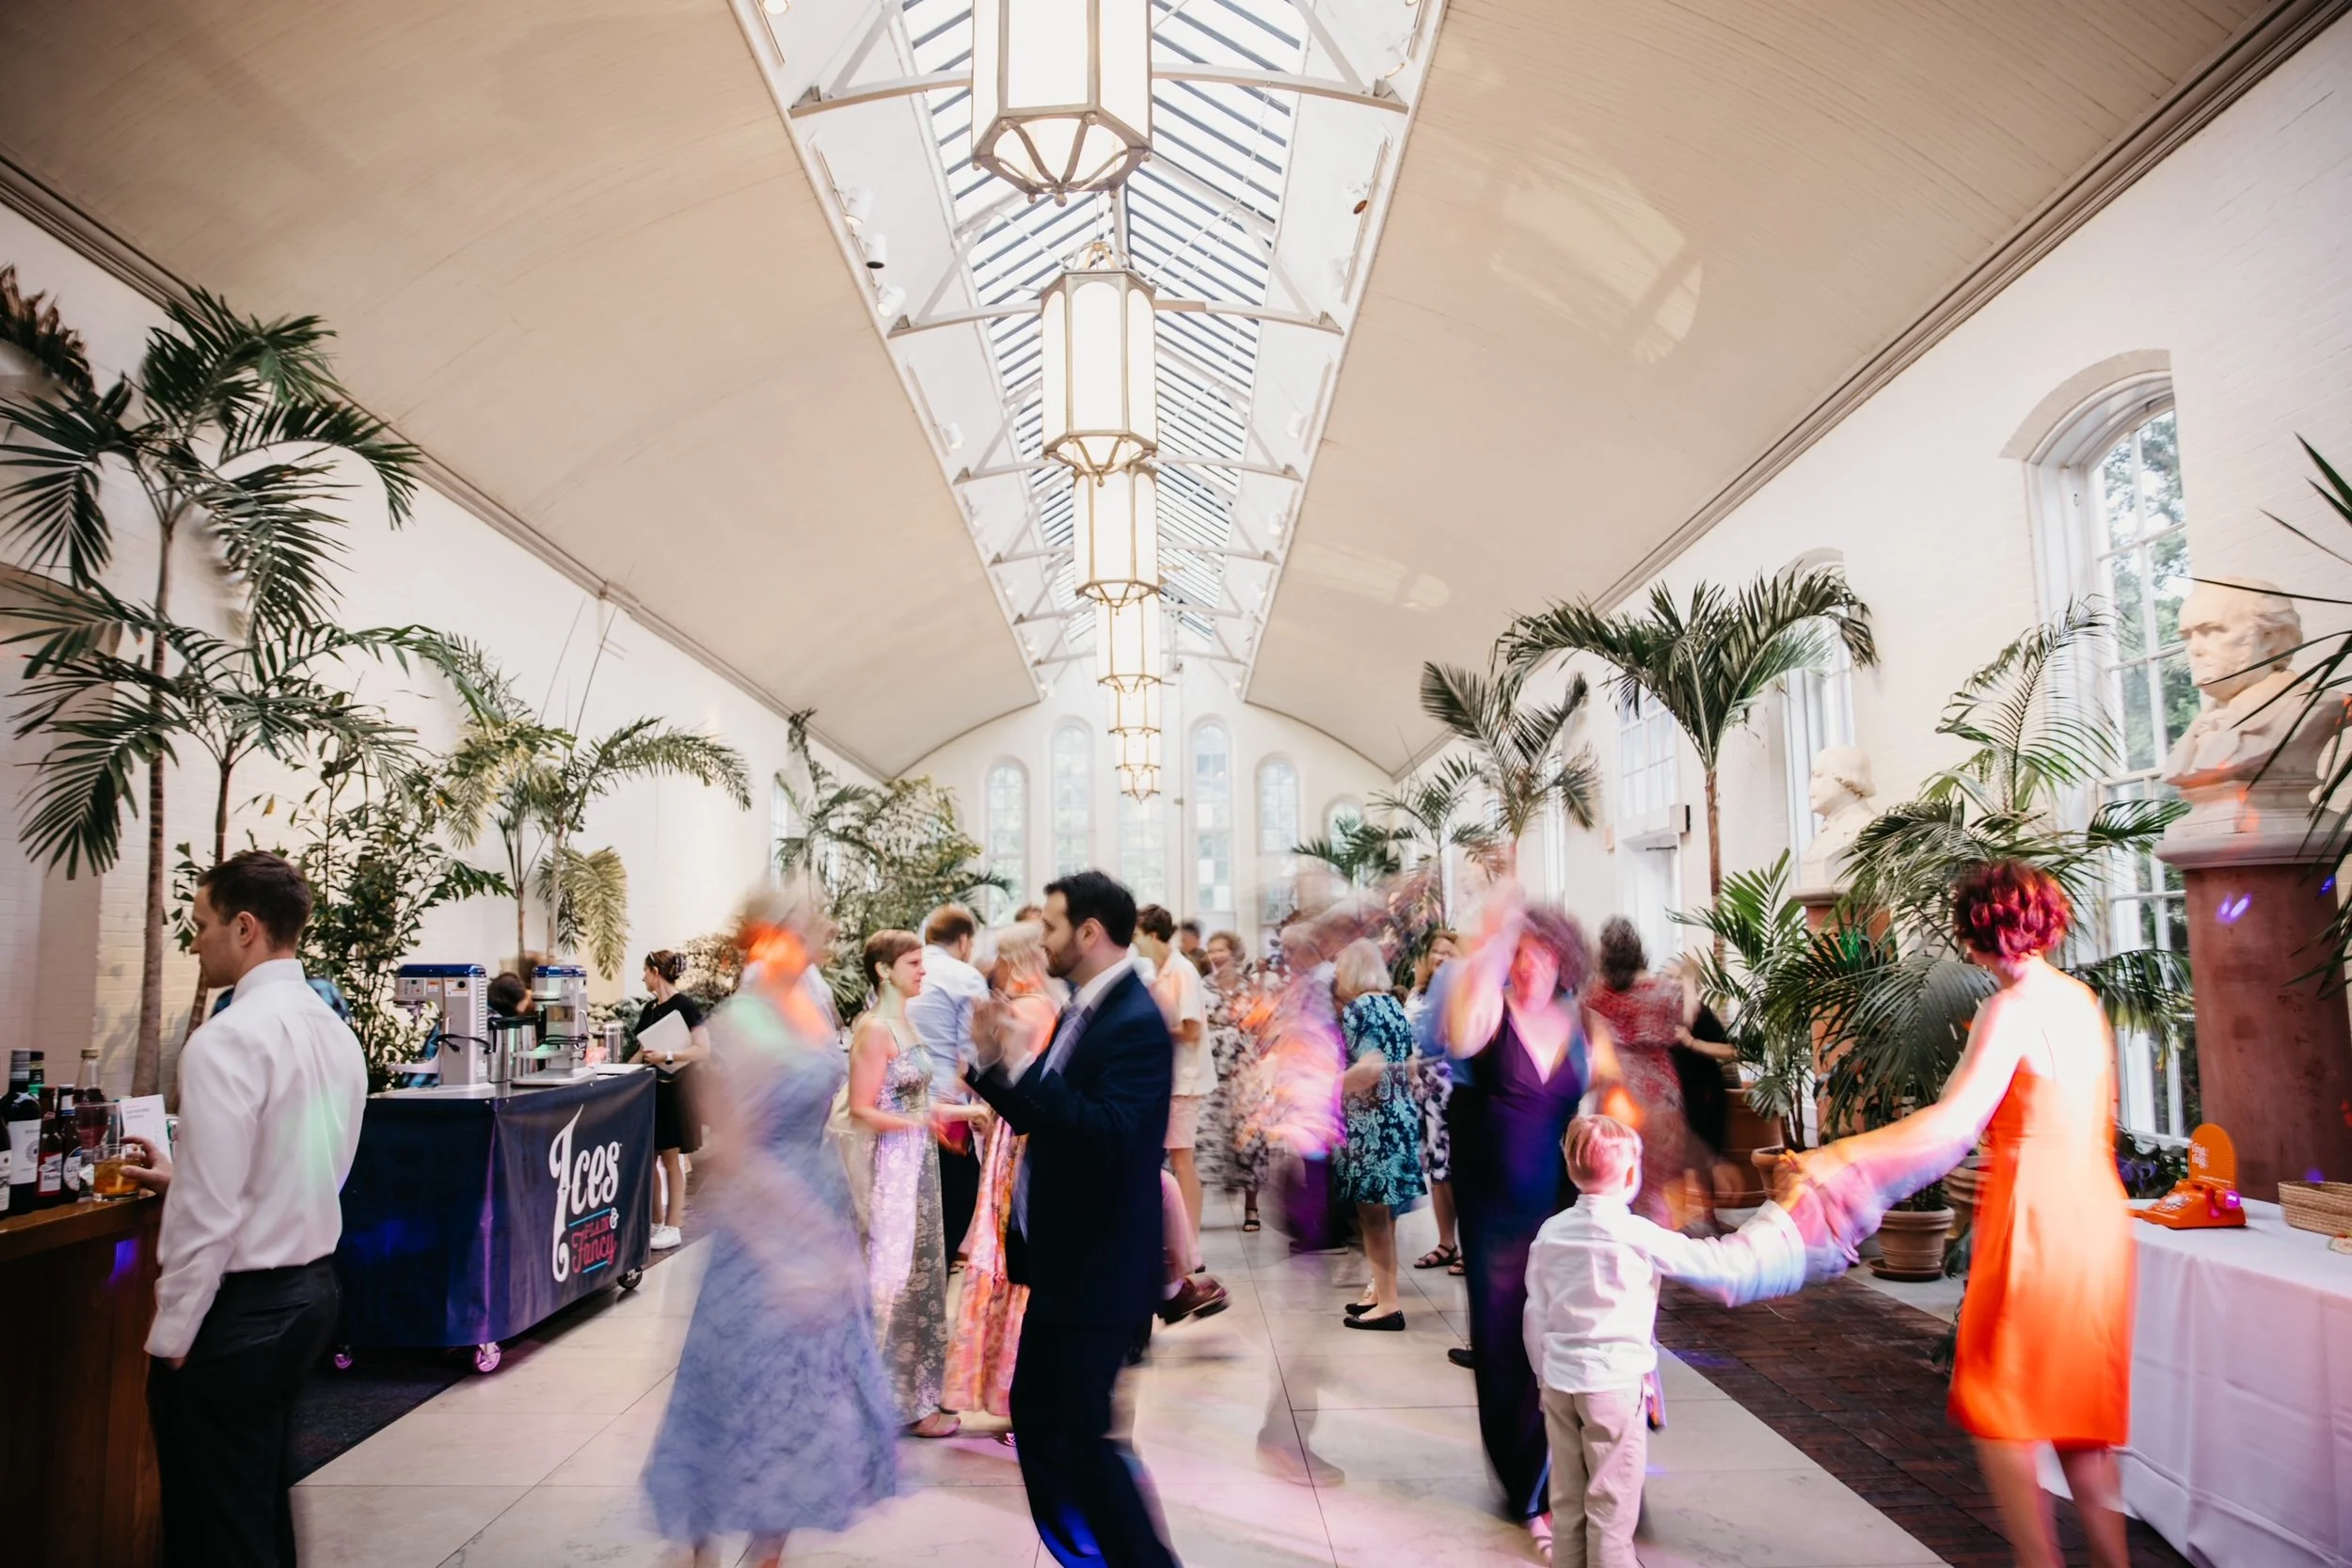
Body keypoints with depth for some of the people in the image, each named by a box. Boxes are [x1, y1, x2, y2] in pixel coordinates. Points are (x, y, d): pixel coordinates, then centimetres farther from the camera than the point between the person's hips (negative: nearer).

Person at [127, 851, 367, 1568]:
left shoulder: (227, 1038, -20)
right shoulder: (336, 1033, 6)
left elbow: (212, 1212, -21)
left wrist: (170, 1334, -12)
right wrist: (183, 1175, 19)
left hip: (238, 1307, -8)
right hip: (310, 1288, 8)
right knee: (263, 1502, 24)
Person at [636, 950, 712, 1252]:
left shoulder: (684, 1006, -11)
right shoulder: (650, 1010, 11)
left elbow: (704, 1050, -17)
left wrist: (667, 1056, -24)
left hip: (675, 1088, -7)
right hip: (651, 1088, 7)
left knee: (672, 1159, -2)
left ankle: (673, 1227, 5)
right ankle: (656, 1223, 18)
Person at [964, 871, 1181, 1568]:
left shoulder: (1135, 1022, -21)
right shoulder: (1082, 1012, 7)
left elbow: (1111, 1138, -31)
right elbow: (1038, 1117, 12)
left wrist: (1023, 1065, -28)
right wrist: (993, 1063, -3)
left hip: (1099, 1269, -10)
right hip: (1062, 1261, 10)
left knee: (1084, 1435, -1)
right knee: (1033, 1411, 20)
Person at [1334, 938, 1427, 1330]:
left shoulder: (1357, 1008, -15)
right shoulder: (1393, 1004, 11)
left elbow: (1371, 1067, -25)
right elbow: (1408, 1065, 16)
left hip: (1372, 1125, -9)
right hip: (1399, 1119, 9)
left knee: (1372, 1212, -2)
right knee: (1382, 1211, 17)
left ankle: (1388, 1303, 3)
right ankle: (1382, 1290, 25)